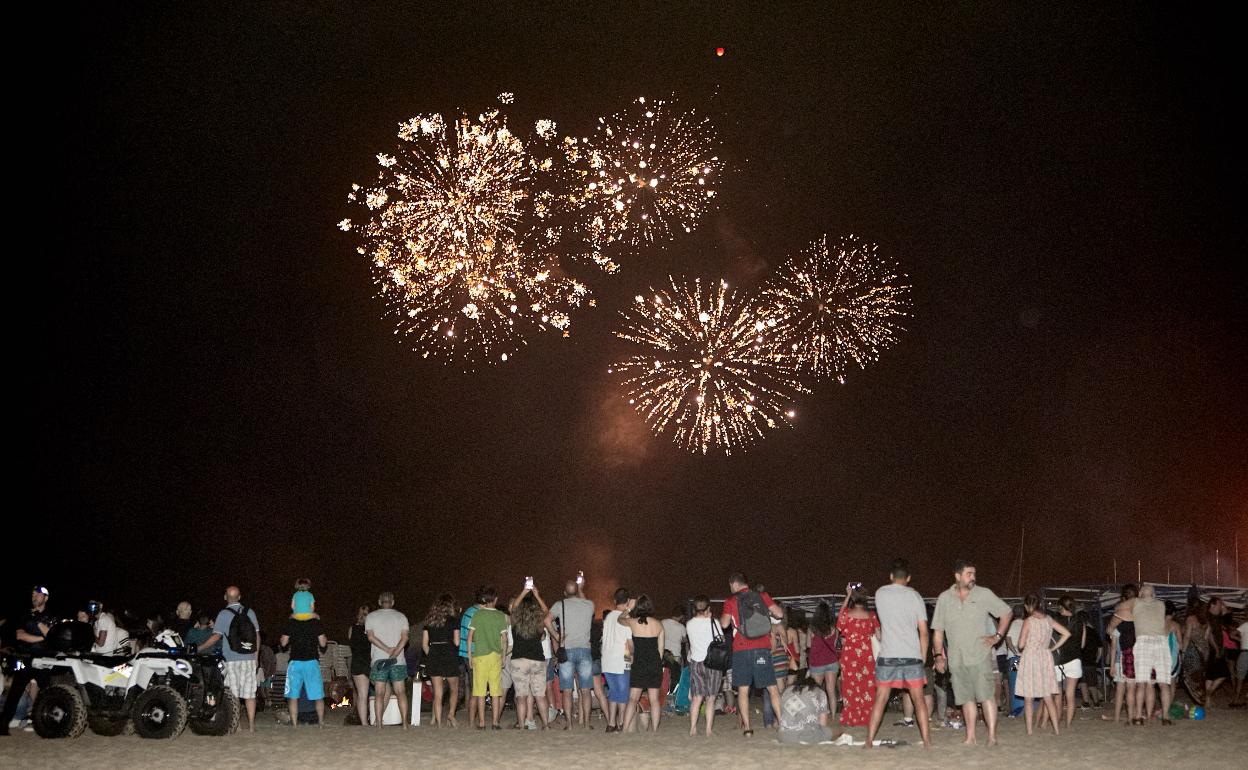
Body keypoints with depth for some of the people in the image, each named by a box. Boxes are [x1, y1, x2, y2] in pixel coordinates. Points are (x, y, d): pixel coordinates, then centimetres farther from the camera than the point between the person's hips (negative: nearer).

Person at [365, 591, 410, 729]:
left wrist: (388, 649, -11)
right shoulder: (401, 616, 7)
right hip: (398, 661, 0)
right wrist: (394, 653, -13)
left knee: (379, 694, 1)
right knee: (401, 692, 3)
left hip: (378, 660, 0)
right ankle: (405, 723, -1)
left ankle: (379, 724, -3)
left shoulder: (371, 617, 7)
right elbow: (404, 638, -6)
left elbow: (371, 637, -6)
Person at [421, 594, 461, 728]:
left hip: (433, 657, 3)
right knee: (454, 689, 14)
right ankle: (451, 714, -1)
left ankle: (438, 721, 4)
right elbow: (456, 642, -8)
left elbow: (424, 644, 6)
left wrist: (430, 656, 15)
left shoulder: (429, 621, 8)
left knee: (437, 692, 6)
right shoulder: (452, 621, -3)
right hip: (449, 657, -3)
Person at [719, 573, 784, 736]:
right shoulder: (762, 596, 6)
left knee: (743, 689, 5)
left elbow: (724, 624, -7)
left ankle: (746, 727, 0)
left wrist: (721, 618, 15)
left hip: (741, 650, -1)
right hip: (762, 648, 1)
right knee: (772, 688, 4)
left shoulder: (731, 601, 0)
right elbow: (779, 614, 0)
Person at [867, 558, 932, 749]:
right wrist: (923, 657, 6)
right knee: (918, 699, 4)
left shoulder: (880, 593, 4)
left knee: (880, 699, 6)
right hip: (912, 655, -1)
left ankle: (869, 741, 6)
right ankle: (927, 741, 1)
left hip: (887, 655, 1)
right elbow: (923, 631, -1)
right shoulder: (914, 596, 0)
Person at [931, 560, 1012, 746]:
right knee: (967, 699, 7)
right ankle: (970, 737, 13)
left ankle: (992, 736, -4)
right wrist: (939, 655, 3)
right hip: (956, 659, 2)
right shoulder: (944, 598, 6)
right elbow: (938, 631, 10)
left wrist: (998, 636, 1)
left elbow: (1006, 613, 9)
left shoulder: (984, 594, 0)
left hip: (980, 656, -2)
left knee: (986, 696, -7)